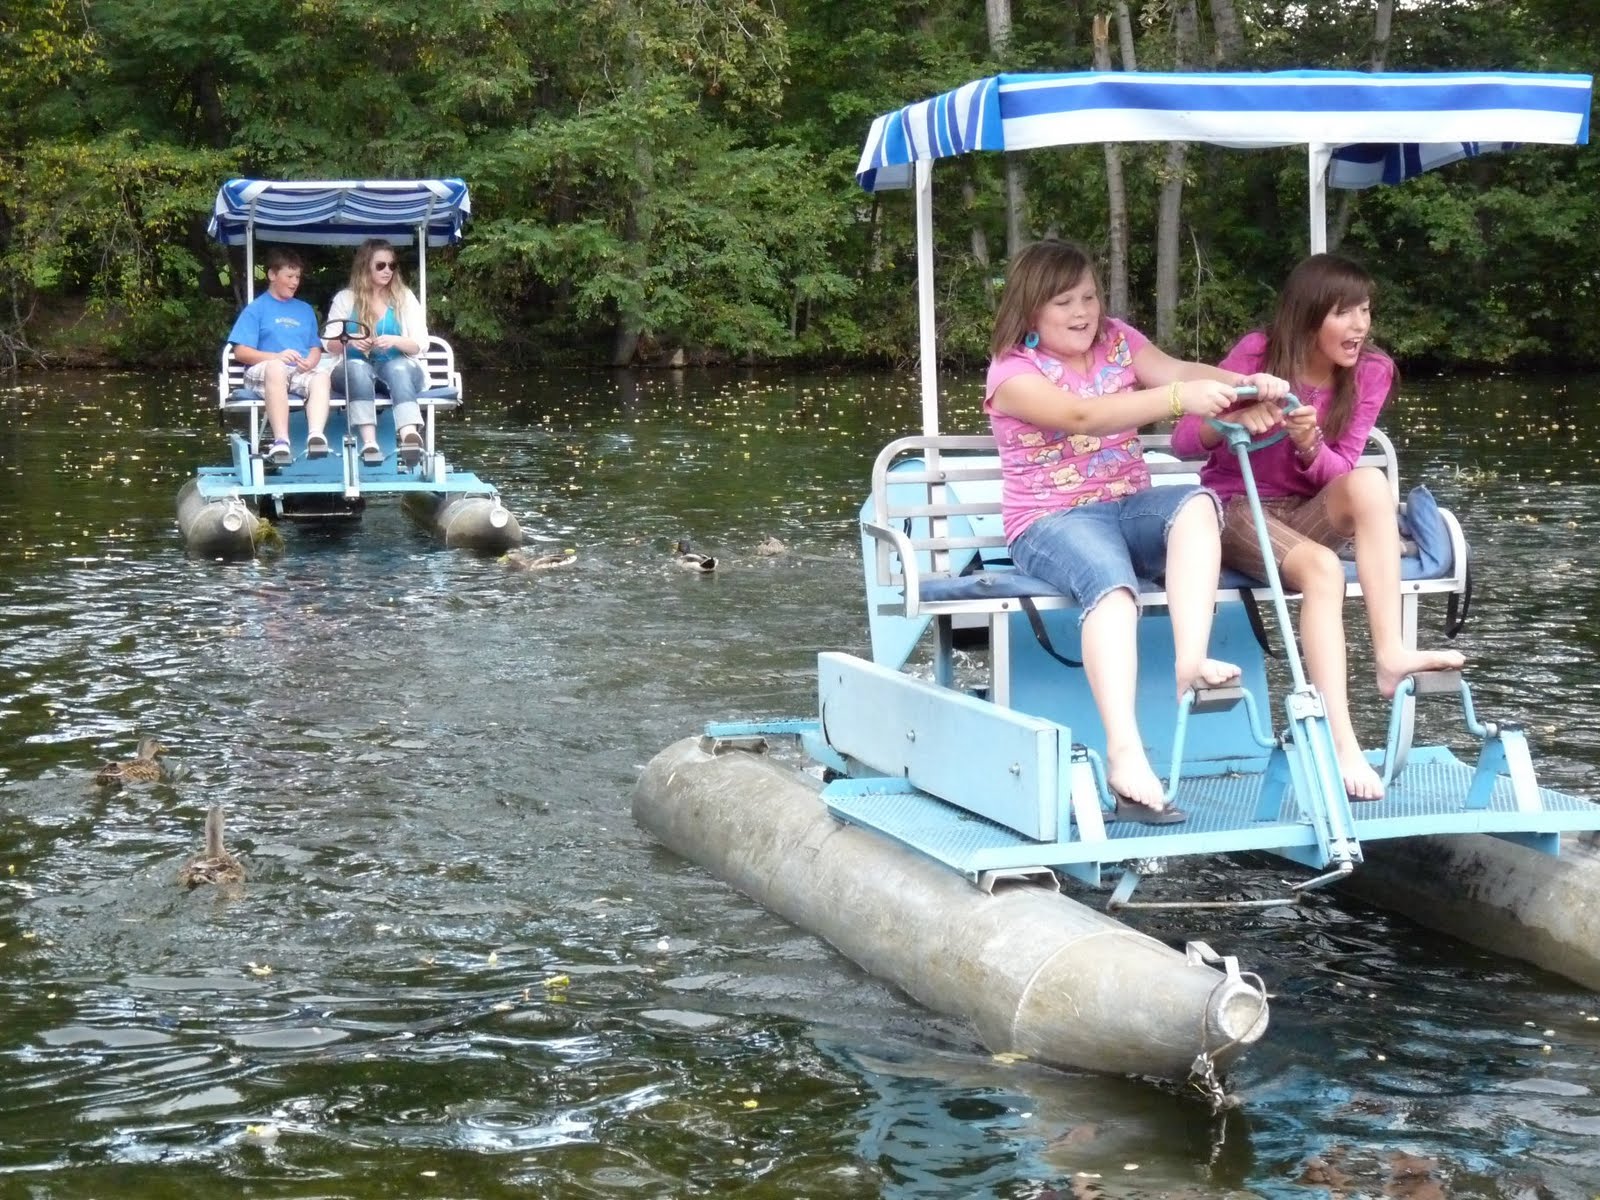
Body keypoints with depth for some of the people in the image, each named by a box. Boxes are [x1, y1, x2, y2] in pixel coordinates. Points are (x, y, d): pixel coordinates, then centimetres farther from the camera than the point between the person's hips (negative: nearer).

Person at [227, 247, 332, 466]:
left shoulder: (305, 310, 22)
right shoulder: (256, 309, 8)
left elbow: (316, 348, 18)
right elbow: (241, 352, -1)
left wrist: (310, 362, -7)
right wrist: (276, 356, -17)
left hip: (300, 373, 4)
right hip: (263, 372, -3)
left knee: (321, 377, -31)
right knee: (276, 368, -40)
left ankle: (315, 435, -54)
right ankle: (281, 441, -51)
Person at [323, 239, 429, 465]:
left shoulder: (405, 297, 9)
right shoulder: (345, 298, 10)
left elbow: (420, 344, 2)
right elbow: (330, 344, 4)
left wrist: (395, 341, -19)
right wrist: (350, 341, -18)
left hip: (398, 368, 0)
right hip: (353, 372, 0)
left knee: (398, 367, -36)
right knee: (357, 367, -36)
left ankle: (409, 433, -63)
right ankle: (369, 441, -52)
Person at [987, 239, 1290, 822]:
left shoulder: (1116, 340, 12)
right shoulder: (1013, 370, -7)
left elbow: (1176, 370, -5)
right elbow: (1081, 415, -25)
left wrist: (1245, 382, -27)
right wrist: (1178, 399, -36)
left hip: (1128, 505, 6)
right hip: (1051, 521, -5)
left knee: (1197, 503, -28)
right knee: (1111, 583, -37)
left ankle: (1191, 661, -41)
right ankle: (1125, 754, -50)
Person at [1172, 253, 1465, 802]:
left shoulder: (1371, 372, -5)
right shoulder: (1257, 354, -13)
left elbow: (1338, 474, -8)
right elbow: (1183, 441, -11)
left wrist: (1309, 446, -30)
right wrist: (1237, 418, -32)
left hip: (1308, 513, 4)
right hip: (1237, 509, -3)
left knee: (1370, 483, -31)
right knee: (1322, 567, -34)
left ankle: (1391, 655, -33)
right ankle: (1342, 745, -40)